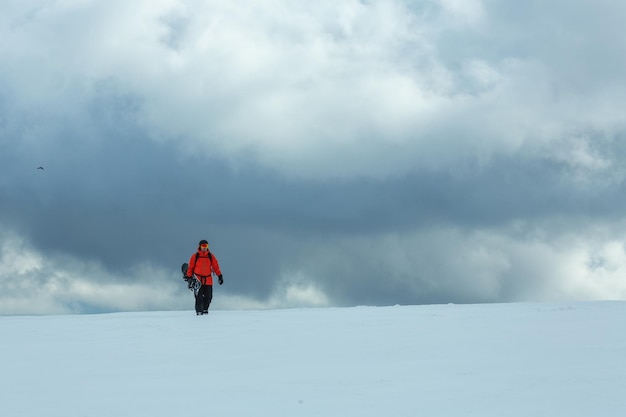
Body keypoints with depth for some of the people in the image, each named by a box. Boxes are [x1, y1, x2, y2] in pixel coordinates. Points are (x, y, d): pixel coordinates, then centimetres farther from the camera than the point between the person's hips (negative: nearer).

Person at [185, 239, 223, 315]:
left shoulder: (211, 256, 6)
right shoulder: (195, 256, 1)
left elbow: (216, 266, 7)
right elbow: (191, 267, 6)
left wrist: (219, 275, 1)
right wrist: (189, 276, 4)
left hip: (208, 280, 2)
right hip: (198, 280, -2)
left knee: (208, 296, 3)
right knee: (199, 297, -9)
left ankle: (205, 309, 21)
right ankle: (199, 310, -5)